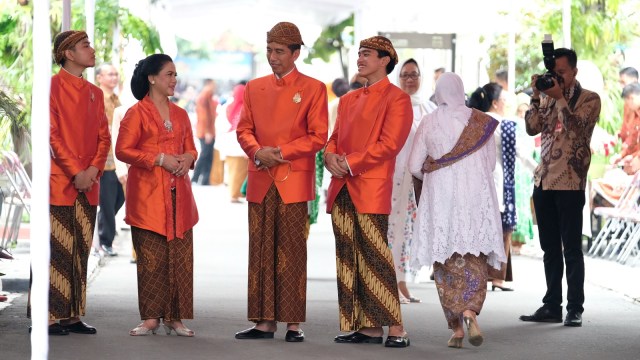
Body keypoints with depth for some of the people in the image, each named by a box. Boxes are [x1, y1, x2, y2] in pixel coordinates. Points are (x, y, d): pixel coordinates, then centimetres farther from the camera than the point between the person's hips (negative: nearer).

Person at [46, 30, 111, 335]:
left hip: (88, 185, 7)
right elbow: (51, 135, -11)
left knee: (81, 252, 7)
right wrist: (75, 172, -15)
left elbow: (104, 137, 13)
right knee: (57, 252, -7)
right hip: (59, 182, -6)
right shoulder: (53, 86, -4)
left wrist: (94, 169, -4)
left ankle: (74, 315, 12)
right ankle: (51, 317, -4)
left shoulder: (95, 93, 16)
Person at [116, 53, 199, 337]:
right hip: (148, 195, -5)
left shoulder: (180, 114, 16)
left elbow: (190, 148, 22)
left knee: (180, 256, 1)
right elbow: (123, 150, -7)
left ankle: (174, 317, 7)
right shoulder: (137, 113, -1)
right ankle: (151, 318, 0)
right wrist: (159, 159, -15)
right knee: (151, 258, -5)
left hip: (178, 195, 5)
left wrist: (188, 158, -2)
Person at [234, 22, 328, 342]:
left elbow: (318, 136, -4)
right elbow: (244, 129, 13)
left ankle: (294, 324, 0)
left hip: (294, 181, -4)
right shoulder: (254, 87, 14)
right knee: (261, 253, 4)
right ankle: (264, 322, 7)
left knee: (292, 254, -3)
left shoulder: (313, 88, 1)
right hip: (260, 182, 4)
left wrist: (280, 153, -12)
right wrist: (258, 152, -8)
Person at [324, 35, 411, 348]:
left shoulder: (396, 99, -2)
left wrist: (351, 163, -13)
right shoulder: (349, 99, 21)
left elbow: (389, 144, -11)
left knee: (375, 259, -11)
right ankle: (367, 327, 10)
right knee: (349, 261, 6)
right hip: (342, 189, 8)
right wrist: (330, 156, -1)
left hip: (372, 189, -8)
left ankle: (396, 329, -8)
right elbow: (335, 137, 22)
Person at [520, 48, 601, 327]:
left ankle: (575, 309, -2)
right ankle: (552, 306, 15)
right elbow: (532, 128, 4)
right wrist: (536, 96, -3)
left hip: (569, 183, -6)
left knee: (571, 249, -5)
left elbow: (577, 128, -14)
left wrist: (559, 97, -15)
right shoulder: (549, 99, 15)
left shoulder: (589, 99, 0)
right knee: (550, 249, 9)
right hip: (543, 181, 6)